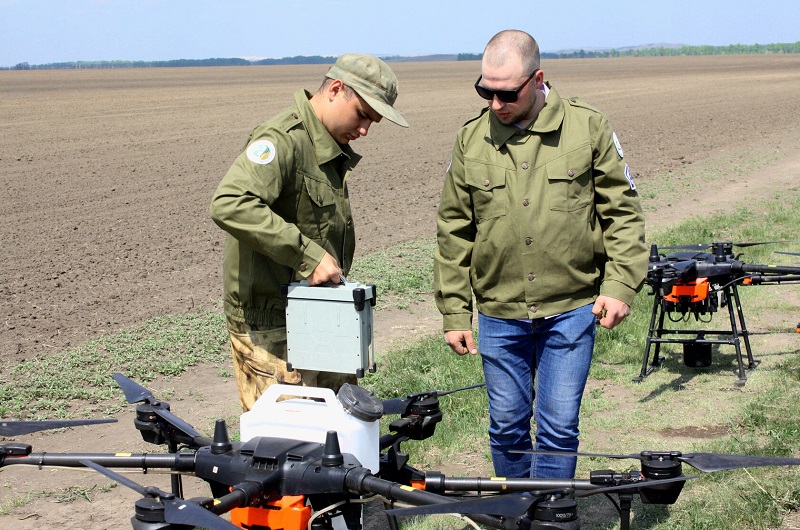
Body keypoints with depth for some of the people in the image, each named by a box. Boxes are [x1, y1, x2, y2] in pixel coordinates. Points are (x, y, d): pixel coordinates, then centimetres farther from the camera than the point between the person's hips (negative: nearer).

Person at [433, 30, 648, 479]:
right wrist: (454, 313, 5)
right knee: (507, 426, 11)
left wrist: (621, 284, -8)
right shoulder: (472, 140, 2)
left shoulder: (588, 128, -3)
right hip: (499, 314, 2)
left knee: (559, 427, 1)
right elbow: (455, 232, 7)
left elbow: (622, 211, 2)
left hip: (571, 310, -2)